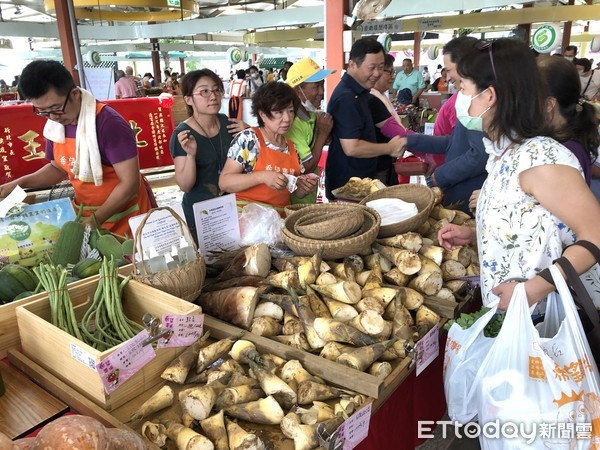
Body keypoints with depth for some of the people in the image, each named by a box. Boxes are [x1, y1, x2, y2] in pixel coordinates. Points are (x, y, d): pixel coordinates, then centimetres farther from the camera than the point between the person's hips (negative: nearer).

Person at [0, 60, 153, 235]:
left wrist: (96, 219, -22)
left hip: (126, 219, -6)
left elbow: (130, 183, -23)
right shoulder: (55, 125, -1)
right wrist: (19, 183, 2)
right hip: (87, 215, 6)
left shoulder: (109, 123, -24)